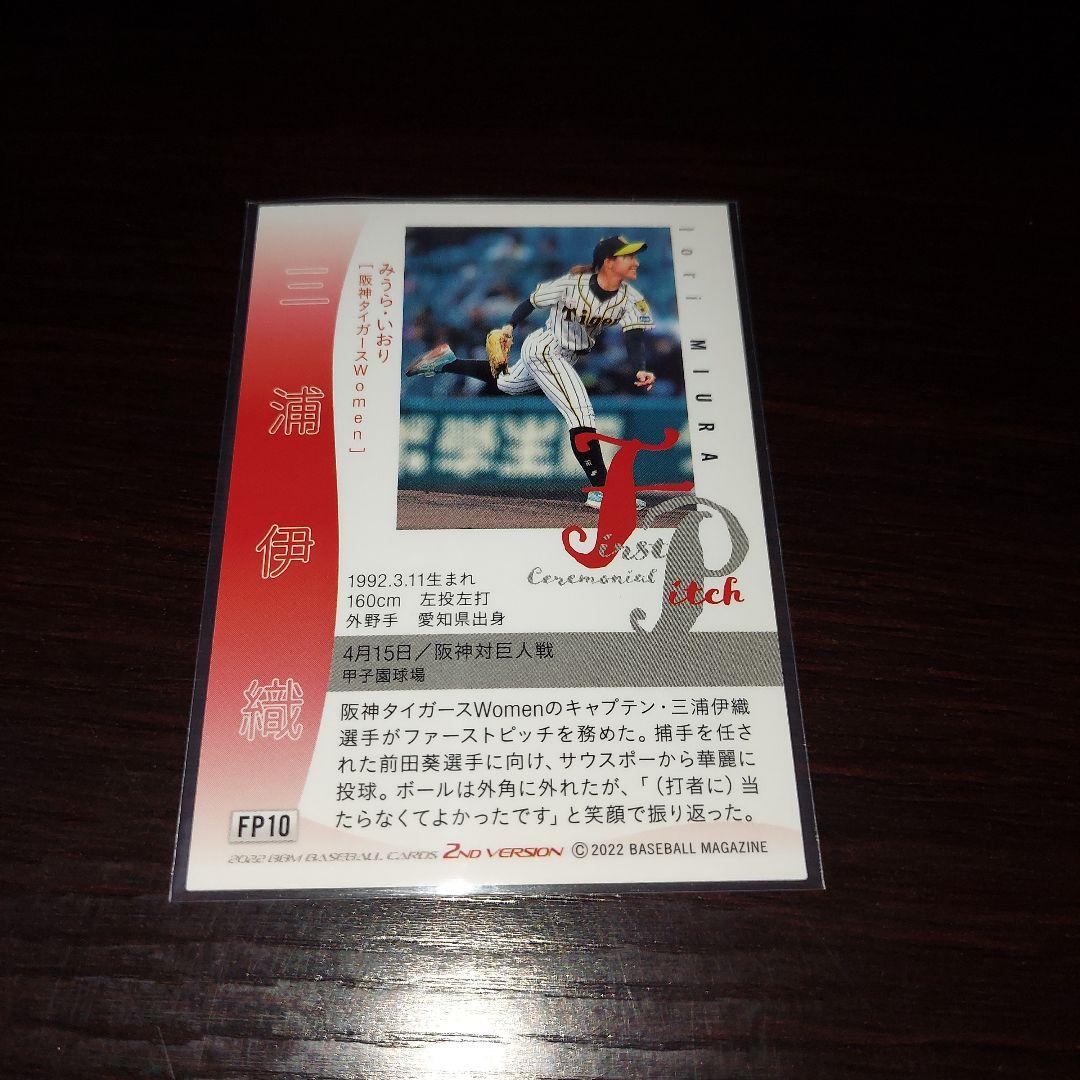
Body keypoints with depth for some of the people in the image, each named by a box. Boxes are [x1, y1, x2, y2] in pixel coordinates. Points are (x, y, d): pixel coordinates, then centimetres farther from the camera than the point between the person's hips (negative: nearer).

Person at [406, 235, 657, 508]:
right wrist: (509, 326, -16)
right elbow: (532, 301, -8)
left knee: (506, 383, 27)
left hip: (569, 357, 7)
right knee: (581, 414, -22)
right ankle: (600, 490, -23)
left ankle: (447, 361, 41)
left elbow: (635, 336, -21)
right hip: (543, 347, -7)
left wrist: (640, 370, -38)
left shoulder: (630, 298, -11)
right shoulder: (572, 283, -23)